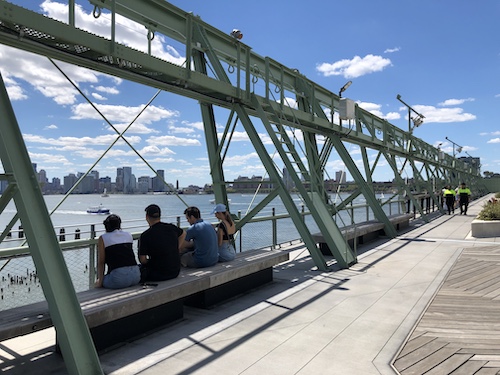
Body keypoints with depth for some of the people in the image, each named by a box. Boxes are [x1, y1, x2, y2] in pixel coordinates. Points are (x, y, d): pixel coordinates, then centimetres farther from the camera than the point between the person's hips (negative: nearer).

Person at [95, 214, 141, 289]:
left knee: (98, 283, 21)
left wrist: (100, 281, 10)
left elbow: (101, 262, 4)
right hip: (136, 275, 5)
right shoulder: (128, 235, 15)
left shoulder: (103, 239, 5)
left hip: (120, 278, -5)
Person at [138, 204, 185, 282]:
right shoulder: (171, 227, -1)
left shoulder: (145, 235, -14)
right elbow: (183, 234, 22)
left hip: (159, 275, -5)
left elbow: (142, 260, -12)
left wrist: (150, 261, 9)